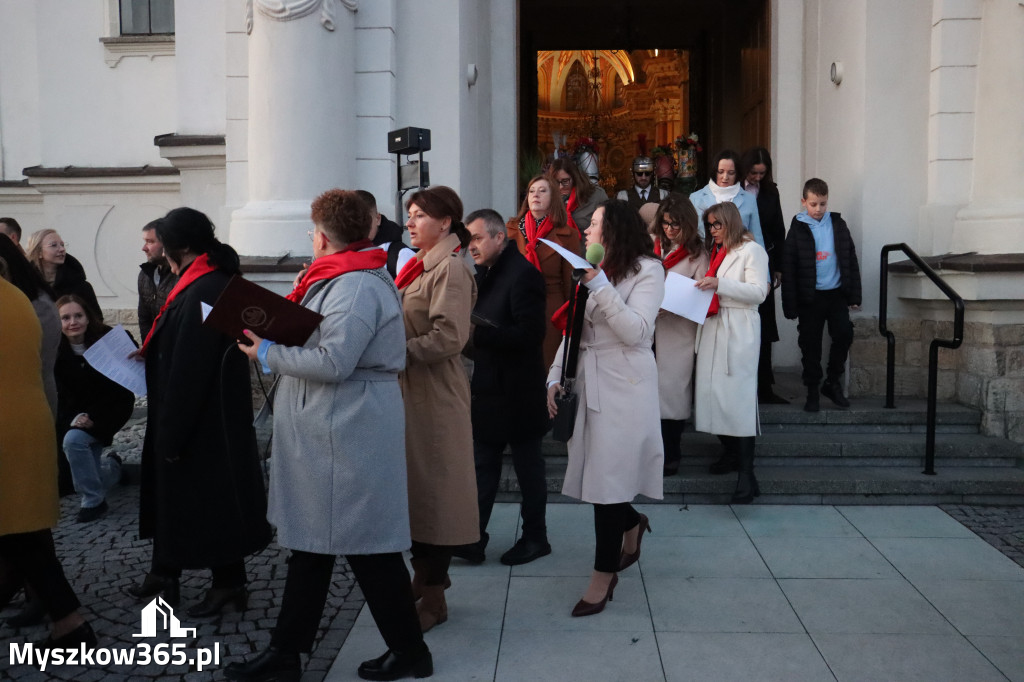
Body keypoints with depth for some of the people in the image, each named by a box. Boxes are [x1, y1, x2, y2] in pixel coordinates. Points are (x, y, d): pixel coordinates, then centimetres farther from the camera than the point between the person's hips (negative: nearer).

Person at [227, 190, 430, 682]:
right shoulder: (343, 279, 15)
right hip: (327, 437, 11)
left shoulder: (355, 287, -18)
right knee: (309, 540, 15)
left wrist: (269, 353, -13)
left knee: (367, 547, 1)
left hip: (349, 439, -11)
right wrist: (277, 341, 5)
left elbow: (333, 362, -25)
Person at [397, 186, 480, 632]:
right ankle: (423, 575, 32)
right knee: (413, 486, 16)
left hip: (434, 394, -9)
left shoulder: (450, 268, -14)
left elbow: (448, 337, -23)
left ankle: (433, 598, 12)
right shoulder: (420, 265, 15)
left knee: (432, 489, 0)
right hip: (409, 390, 9)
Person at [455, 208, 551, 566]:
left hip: (517, 392, -8)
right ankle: (472, 539, 20)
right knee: (483, 465, 12)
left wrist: (477, 335, -27)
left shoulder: (522, 274, -17)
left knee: (528, 465, 8)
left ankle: (535, 538, 23)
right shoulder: (484, 273, 10)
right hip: (488, 388, 8)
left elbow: (530, 332, -25)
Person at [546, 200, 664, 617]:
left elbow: (636, 331, -17)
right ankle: (631, 524, 39)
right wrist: (556, 377, 6)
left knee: (606, 479, -4)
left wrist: (600, 286, -20)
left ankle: (604, 573, 10)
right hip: (588, 384, 6)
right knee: (594, 475, 9)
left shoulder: (646, 270, -4)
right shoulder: (592, 270, 16)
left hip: (623, 388, -6)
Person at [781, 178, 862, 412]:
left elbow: (850, 259, 9)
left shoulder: (838, 224, 5)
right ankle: (812, 391, 17)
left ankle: (833, 382, 12)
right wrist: (790, 305, -7)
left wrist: (854, 295, 6)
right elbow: (788, 269, -4)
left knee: (844, 334, -8)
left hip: (836, 293, 2)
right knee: (810, 345, 4)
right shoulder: (797, 229, -3)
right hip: (810, 296, -2)